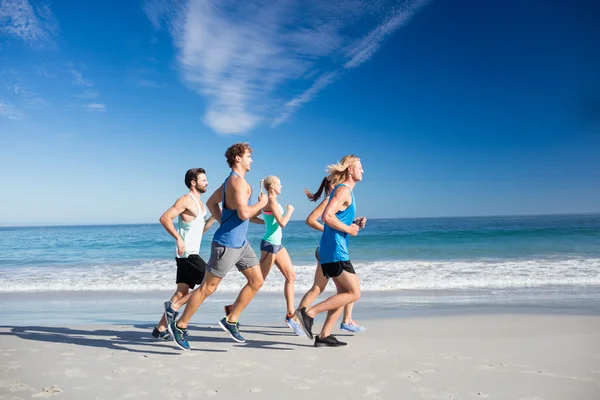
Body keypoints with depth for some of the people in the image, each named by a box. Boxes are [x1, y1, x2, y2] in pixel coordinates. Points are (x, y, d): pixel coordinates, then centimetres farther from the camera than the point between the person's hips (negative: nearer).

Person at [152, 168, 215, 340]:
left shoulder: (199, 203, 18)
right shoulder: (186, 200, -11)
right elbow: (164, 218, -20)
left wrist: (213, 218, 11)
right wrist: (179, 238, -25)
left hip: (191, 254, 9)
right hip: (187, 254, -9)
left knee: (183, 291, 9)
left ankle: (160, 328, 14)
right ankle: (174, 306, -5)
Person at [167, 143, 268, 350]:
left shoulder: (231, 180, 14)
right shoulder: (238, 181, -18)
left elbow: (211, 203, 23)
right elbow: (244, 213, -28)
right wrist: (261, 203, -12)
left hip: (240, 243, 10)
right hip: (226, 244, -10)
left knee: (257, 281, 9)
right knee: (207, 288, 0)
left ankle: (231, 321, 18)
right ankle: (179, 326, 15)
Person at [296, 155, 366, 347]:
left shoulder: (344, 190, 19)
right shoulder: (344, 190, -12)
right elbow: (327, 216, -24)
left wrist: (353, 224, 11)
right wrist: (348, 229, -13)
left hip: (331, 250, 10)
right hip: (335, 250, -10)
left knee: (344, 292, 13)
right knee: (354, 293, -6)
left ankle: (324, 336, 14)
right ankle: (309, 312, -9)